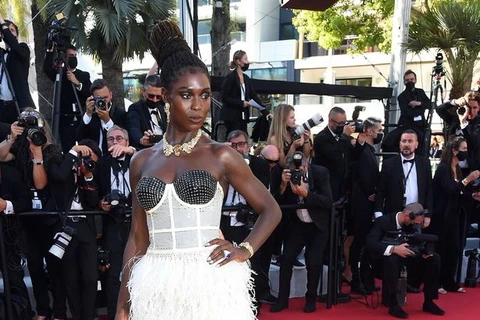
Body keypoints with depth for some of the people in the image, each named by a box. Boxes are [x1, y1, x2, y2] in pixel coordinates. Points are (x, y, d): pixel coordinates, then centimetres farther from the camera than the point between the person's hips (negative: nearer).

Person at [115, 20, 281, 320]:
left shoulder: (221, 155, -2)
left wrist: (244, 250, -8)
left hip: (211, 283, -2)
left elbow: (271, 210, 7)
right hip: (155, 288, 3)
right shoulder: (142, 161, 6)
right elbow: (138, 236, 9)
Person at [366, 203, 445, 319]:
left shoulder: (411, 224, -1)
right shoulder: (383, 221, -20)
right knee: (392, 258, -41)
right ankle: (393, 304, -32)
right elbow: (370, 243, -31)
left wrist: (424, 251, -22)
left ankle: (428, 302, -4)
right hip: (384, 258, -6)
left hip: (404, 256, 6)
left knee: (434, 258, -12)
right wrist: (393, 249, -44)